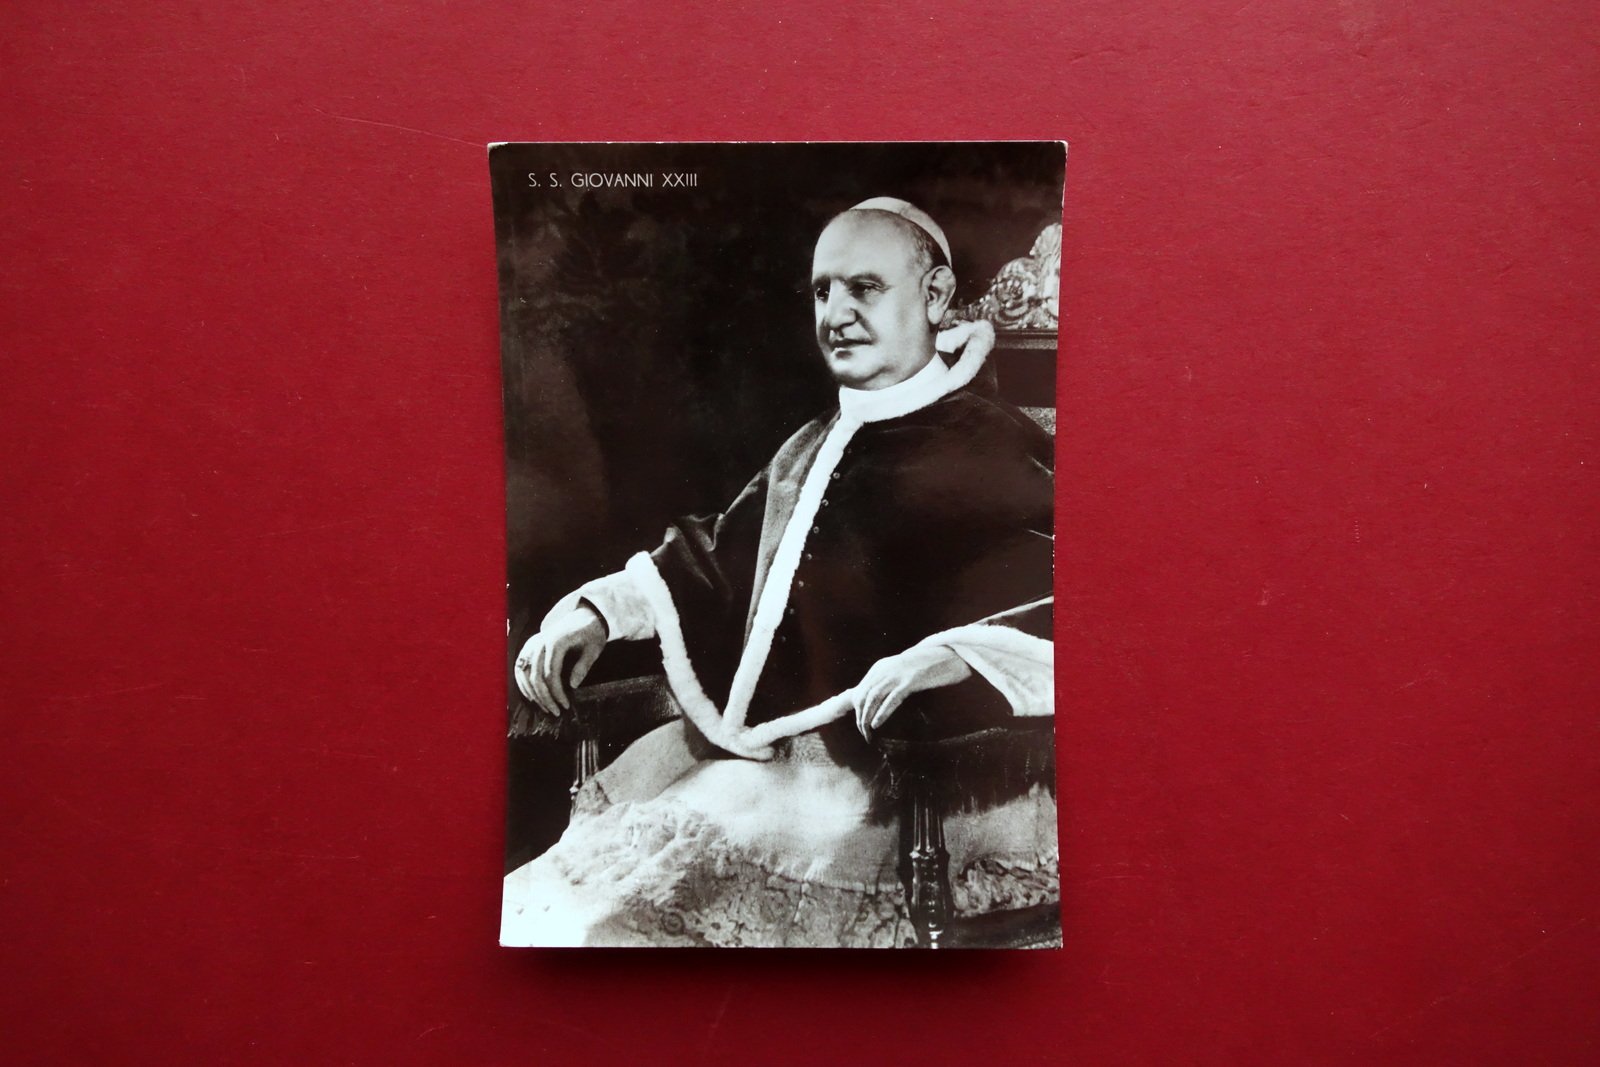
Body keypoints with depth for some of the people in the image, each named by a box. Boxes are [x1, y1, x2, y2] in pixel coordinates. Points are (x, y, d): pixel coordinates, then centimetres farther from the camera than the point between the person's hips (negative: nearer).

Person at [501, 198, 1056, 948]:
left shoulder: (996, 448, -6)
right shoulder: (811, 451, 18)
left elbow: (1051, 613, -16)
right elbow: (719, 560, 25)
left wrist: (951, 655, -33)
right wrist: (601, 608, 11)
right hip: (756, 753, 7)